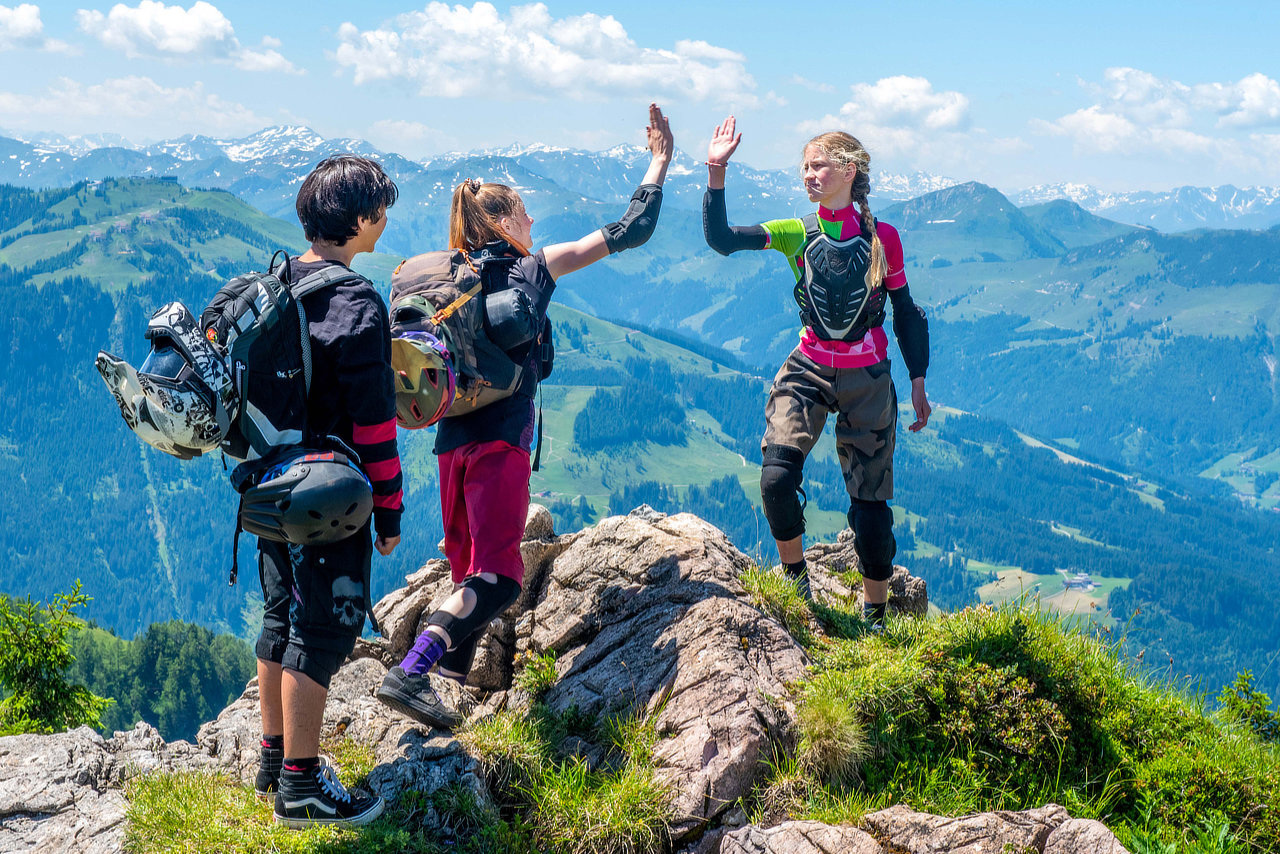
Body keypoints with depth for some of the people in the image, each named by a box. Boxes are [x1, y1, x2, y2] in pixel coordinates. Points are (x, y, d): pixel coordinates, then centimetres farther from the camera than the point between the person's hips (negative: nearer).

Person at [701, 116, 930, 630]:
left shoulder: (882, 237, -3)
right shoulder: (797, 235, -2)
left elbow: (905, 313, 6)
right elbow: (721, 239, -13)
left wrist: (918, 384, 6)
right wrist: (717, 173, -24)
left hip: (867, 379, -1)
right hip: (809, 370, 1)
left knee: (870, 501, 3)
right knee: (776, 477, -22)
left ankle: (874, 618, 21)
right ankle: (795, 579, 4)